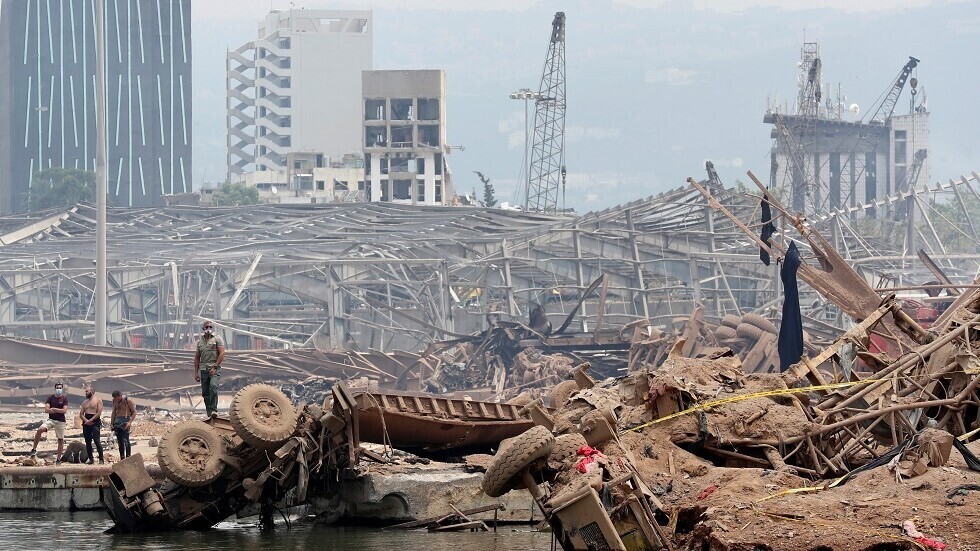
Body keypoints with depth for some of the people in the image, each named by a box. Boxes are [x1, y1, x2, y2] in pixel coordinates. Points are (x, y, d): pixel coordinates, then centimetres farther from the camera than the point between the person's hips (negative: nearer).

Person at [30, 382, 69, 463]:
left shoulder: (64, 398, 0)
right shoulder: (51, 397, 5)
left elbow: (64, 410, -10)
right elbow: (46, 410, -5)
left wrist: (53, 409, -8)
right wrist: (58, 411, -12)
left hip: (60, 421, -1)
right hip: (51, 420, 1)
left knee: (61, 440, 3)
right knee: (40, 429, -24)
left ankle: (58, 459, 13)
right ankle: (34, 449, -14)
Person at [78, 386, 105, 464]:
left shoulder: (98, 400, 3)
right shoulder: (84, 402, 19)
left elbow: (99, 413, -7)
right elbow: (81, 414, 12)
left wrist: (90, 420, -14)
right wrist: (86, 420, -8)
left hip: (95, 422, -6)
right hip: (86, 422, 6)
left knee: (97, 441, -15)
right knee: (88, 442, 3)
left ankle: (101, 459, -12)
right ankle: (91, 459, 9)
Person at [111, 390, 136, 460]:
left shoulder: (127, 401, -8)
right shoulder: (114, 401, 9)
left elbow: (134, 412, -5)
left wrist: (130, 422, -16)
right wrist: (112, 423, 16)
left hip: (125, 421, -6)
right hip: (117, 422, 6)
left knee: (126, 440, -15)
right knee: (120, 441, 5)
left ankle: (128, 457, -16)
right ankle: (122, 459, 9)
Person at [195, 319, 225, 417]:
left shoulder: (217, 339, 1)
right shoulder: (200, 342, 15)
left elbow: (222, 354, -7)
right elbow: (197, 358, 19)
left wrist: (215, 367, -15)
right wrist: (196, 372, 13)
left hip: (214, 369, -5)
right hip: (203, 369, 5)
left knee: (213, 386, -26)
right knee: (205, 393, 3)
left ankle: (213, 410, -28)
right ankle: (209, 413, 9)